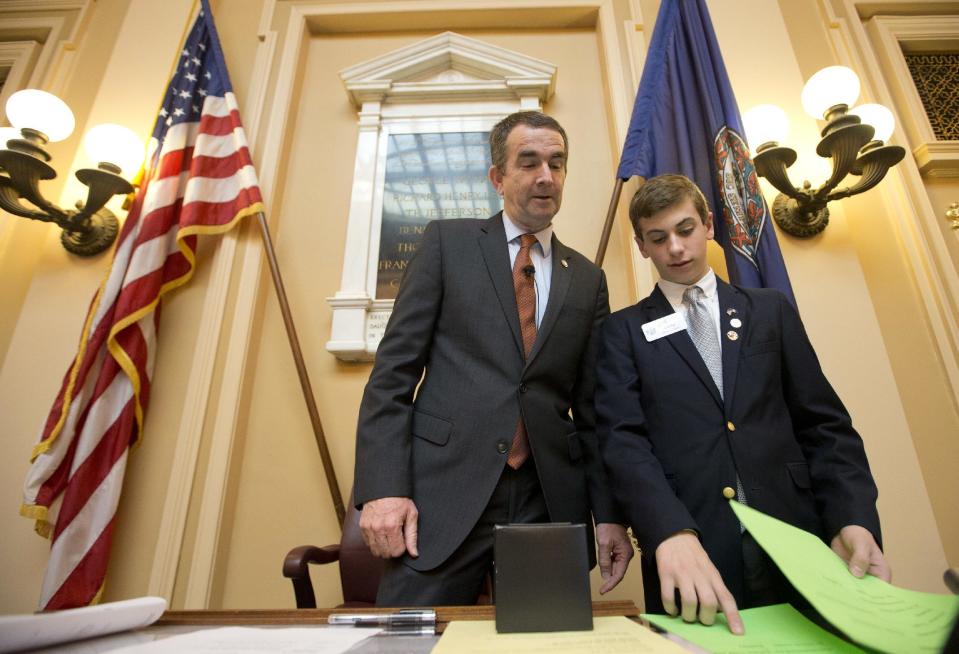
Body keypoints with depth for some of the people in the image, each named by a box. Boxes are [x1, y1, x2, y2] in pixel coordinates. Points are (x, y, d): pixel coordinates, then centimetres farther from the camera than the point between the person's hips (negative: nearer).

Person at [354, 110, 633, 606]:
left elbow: (593, 407, 11)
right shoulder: (448, 241, 3)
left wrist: (608, 514, 6)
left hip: (550, 506, 3)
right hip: (444, 495, -2)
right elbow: (394, 369, -3)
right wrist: (383, 487, -12)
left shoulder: (587, 279, 12)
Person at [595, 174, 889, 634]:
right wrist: (672, 533, -24)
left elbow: (824, 424, 8)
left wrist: (853, 519, -8)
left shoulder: (771, 311, 11)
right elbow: (623, 439, -9)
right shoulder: (624, 331, 4)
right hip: (688, 553, -2)